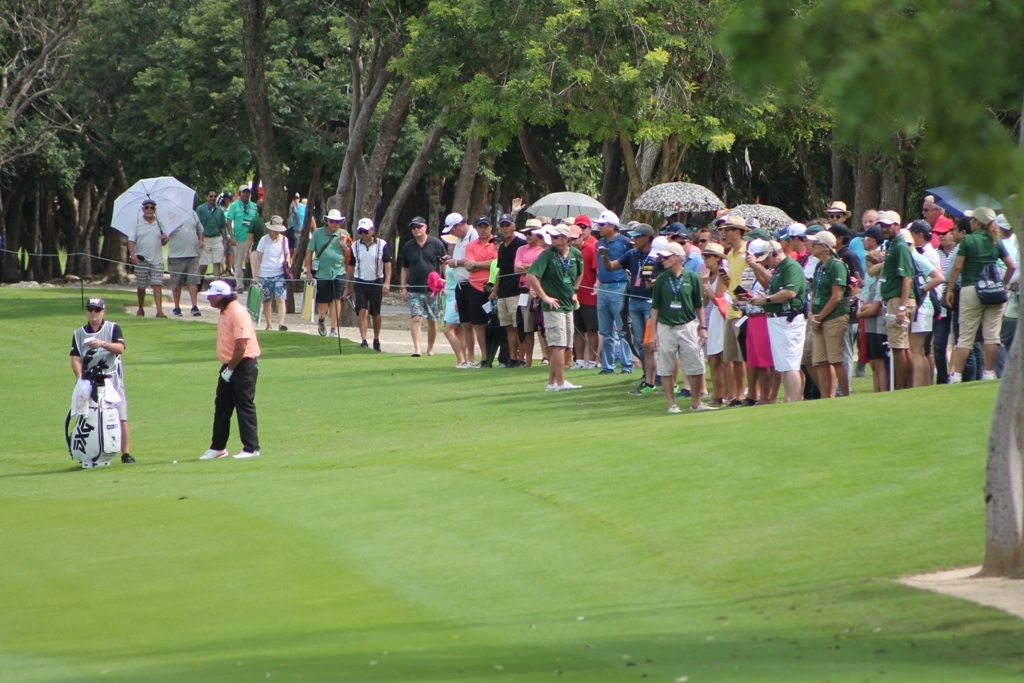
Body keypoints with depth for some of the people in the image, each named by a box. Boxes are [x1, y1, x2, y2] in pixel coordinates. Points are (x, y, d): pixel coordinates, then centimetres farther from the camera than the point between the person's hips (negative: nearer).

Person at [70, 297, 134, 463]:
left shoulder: (113, 328, 5)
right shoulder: (79, 334, 12)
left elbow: (120, 348, -9)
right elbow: (76, 358, 2)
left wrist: (103, 344, -26)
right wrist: (79, 376, -15)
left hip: (112, 379, -2)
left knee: (121, 417, -7)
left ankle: (125, 453, -2)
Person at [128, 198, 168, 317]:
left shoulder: (159, 223, 9)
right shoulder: (137, 223, 2)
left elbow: (162, 243, 15)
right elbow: (131, 240, -3)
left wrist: (165, 239, -9)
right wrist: (132, 254, -18)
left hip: (156, 259, 1)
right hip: (141, 259, -1)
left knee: (157, 285, -10)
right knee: (141, 286, 8)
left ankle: (159, 311, -16)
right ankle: (141, 309, 27)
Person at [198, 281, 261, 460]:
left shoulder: (238, 313, -18)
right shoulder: (223, 312, 12)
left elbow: (241, 345, -23)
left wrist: (230, 369, -17)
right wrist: (227, 368, 12)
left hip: (244, 365, -10)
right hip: (229, 366, 10)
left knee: (244, 406, -5)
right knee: (221, 406, 11)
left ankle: (251, 448, 1)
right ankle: (217, 447, 18)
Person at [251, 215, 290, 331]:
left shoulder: (284, 240, 2)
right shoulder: (264, 240, -3)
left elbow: (287, 253, 19)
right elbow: (258, 258, 0)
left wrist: (287, 261, -5)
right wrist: (255, 275, -3)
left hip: (279, 275, 0)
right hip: (265, 275, 0)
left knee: (281, 299, -15)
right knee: (267, 301, 8)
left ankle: (281, 324, -24)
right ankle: (269, 325, 21)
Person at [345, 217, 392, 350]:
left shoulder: (382, 245, -3)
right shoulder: (355, 246, 4)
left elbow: (388, 264, -4)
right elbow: (350, 267, 11)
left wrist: (387, 283, -14)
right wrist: (348, 286, 11)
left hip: (376, 283, -1)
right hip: (360, 283, 1)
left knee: (376, 313, 10)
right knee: (362, 311, -12)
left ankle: (376, 340, 25)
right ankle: (363, 341, -17)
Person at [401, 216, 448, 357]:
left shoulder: (436, 244, 0)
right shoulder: (408, 247, 8)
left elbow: (445, 264, 2)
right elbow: (405, 268, 14)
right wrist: (403, 287, 8)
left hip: (433, 289, -1)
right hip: (414, 290, 1)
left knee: (432, 321, 8)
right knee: (416, 319, -12)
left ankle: (430, 348, 21)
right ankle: (417, 348, -18)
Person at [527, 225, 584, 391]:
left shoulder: (576, 254, 5)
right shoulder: (547, 254, -12)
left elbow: (579, 274, 26)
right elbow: (531, 276, -19)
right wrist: (545, 297, -18)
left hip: (568, 305, 7)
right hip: (553, 306, -7)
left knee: (560, 346, 10)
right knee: (559, 345, -10)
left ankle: (552, 382, 17)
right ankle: (560, 382, -8)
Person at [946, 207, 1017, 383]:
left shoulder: (968, 240, -6)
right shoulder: (996, 242, 6)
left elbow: (957, 267, -8)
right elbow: (1012, 266, 8)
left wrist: (950, 290, 0)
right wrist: (1003, 284, 20)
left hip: (971, 290, -3)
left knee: (966, 336, -2)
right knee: (992, 335, 5)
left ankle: (956, 375, -4)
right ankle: (989, 374, 6)